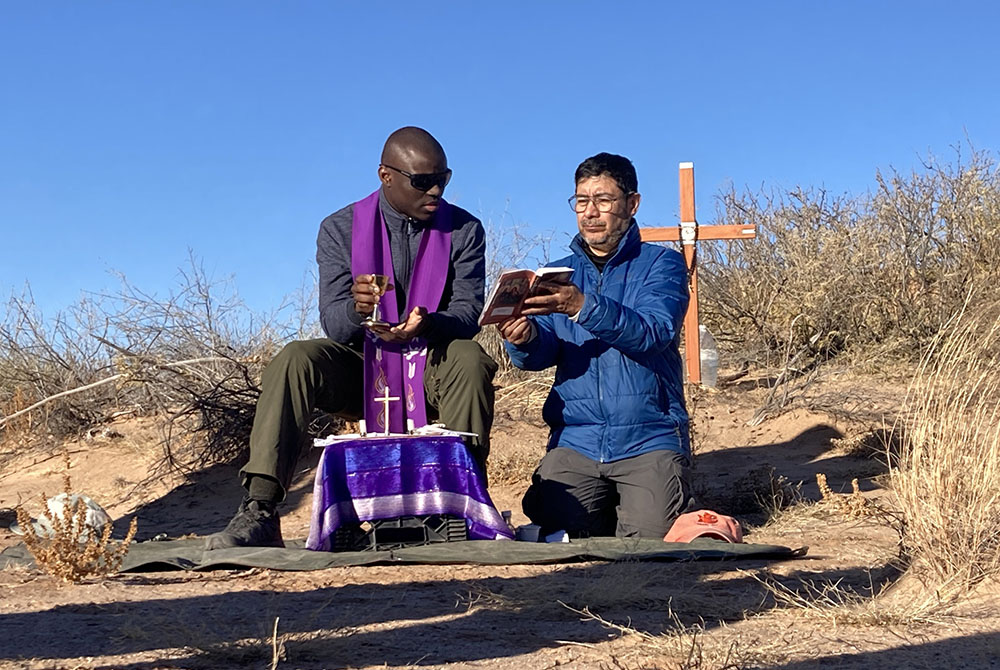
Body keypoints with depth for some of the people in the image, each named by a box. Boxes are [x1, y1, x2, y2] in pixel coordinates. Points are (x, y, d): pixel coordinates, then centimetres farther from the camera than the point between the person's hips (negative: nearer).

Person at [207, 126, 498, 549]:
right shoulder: (340, 229, 0)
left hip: (432, 369, 0)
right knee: (294, 361, -28)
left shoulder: (464, 230, 1)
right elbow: (333, 324, -9)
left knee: (470, 360, -34)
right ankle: (259, 512, -34)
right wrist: (356, 309, -35)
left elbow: (469, 312, -9)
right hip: (361, 367, 0)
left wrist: (427, 324, -33)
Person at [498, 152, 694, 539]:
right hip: (575, 440, 3)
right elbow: (543, 353, 1)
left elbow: (653, 332, -17)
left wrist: (583, 307, -33)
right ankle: (606, 503, 17)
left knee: (648, 534, -19)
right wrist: (524, 340, -24)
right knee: (558, 529, -16)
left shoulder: (662, 265, 2)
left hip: (648, 438, -3)